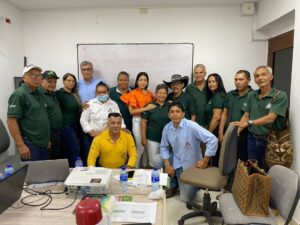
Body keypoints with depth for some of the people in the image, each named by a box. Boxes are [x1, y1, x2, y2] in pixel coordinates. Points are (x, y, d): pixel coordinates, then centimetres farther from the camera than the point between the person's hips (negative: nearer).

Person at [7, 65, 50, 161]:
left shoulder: (40, 94, 12)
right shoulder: (19, 94, -12)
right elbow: (11, 120, -17)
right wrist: (21, 145, -21)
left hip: (43, 144, 8)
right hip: (30, 145, -8)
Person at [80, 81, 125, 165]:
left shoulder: (113, 104, 6)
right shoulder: (90, 103, 3)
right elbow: (83, 120, 1)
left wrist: (123, 129, -16)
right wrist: (91, 132, -10)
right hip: (91, 136, 0)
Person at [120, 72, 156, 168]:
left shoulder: (150, 93, 11)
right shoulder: (133, 93, -2)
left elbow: (154, 105, 24)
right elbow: (131, 111, -9)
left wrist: (154, 107, 2)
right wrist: (146, 108, -16)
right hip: (138, 121, -4)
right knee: (141, 147, -2)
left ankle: (145, 166, 28)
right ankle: (135, 167, 18)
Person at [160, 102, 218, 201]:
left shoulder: (191, 126, -25)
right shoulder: (167, 128, -9)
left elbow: (213, 140, -28)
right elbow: (164, 147, 3)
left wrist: (205, 161, -22)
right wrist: (167, 165, -8)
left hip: (190, 165, -4)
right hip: (176, 162, 4)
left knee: (186, 198, 0)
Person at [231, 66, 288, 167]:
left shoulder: (280, 96, -11)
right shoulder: (251, 95, 5)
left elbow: (270, 118, -20)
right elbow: (246, 115, 5)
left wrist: (248, 123, -26)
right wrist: (236, 132, -9)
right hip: (252, 139, 4)